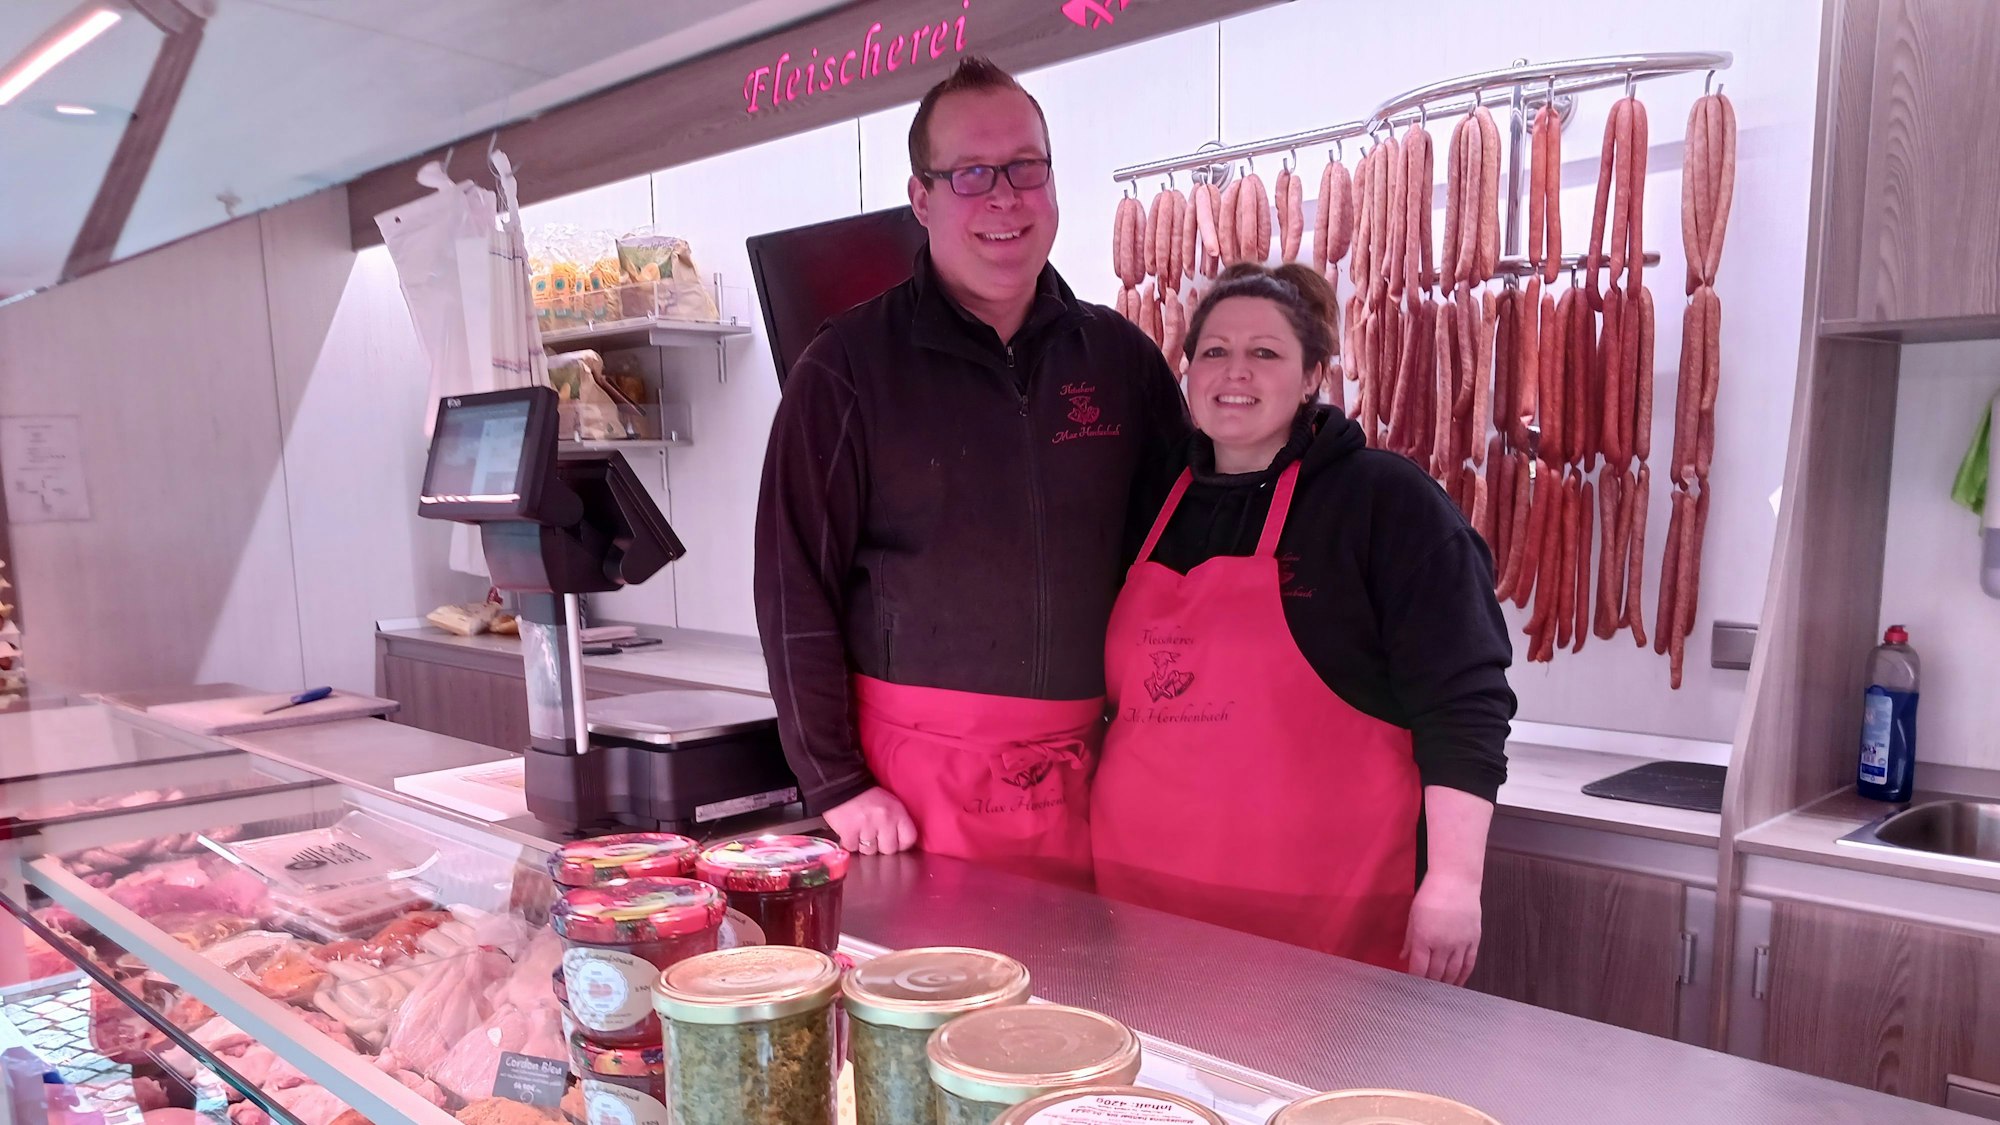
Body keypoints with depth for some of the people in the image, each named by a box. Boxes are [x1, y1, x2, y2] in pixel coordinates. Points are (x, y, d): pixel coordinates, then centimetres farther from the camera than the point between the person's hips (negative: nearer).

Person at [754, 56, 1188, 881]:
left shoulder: (1121, 357, 6)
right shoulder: (850, 364, -4)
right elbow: (796, 582, -5)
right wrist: (835, 781, -8)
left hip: (1088, 773, 3)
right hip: (915, 778, -3)